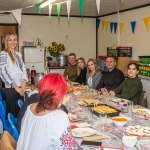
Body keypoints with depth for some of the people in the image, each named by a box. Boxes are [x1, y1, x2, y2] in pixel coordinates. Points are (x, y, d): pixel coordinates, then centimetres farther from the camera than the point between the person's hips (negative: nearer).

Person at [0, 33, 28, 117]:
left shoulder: (18, 54, 14)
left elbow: (23, 69, 13)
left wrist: (24, 83, -4)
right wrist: (15, 86, -14)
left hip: (21, 88, 6)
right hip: (10, 88, -6)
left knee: (20, 112, 10)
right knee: (12, 112, 0)